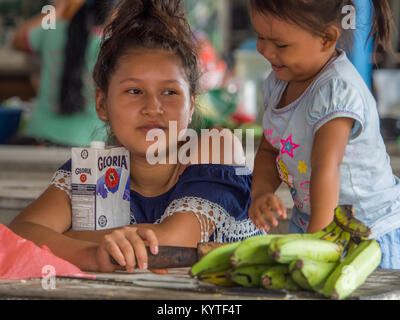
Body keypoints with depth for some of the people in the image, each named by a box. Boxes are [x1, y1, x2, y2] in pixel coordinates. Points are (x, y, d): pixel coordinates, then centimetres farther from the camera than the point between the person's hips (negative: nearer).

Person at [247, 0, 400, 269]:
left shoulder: (337, 90, -25)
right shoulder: (278, 82, 2)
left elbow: (326, 167, -31)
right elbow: (269, 150, 9)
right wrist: (261, 194, -12)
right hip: (305, 221, 7)